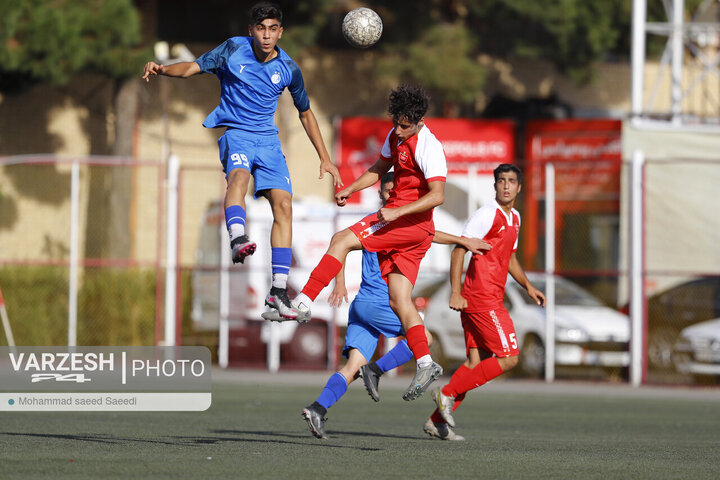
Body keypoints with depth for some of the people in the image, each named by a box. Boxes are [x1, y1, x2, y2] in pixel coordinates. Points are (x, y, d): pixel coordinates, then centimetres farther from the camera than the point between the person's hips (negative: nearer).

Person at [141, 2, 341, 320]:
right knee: (239, 174, -36)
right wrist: (162, 69, -26)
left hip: (268, 139, 3)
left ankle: (278, 291, -7)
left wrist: (325, 158, 14)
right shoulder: (234, 49, -4)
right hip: (235, 132, -3)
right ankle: (237, 238, -63)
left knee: (283, 204, -10)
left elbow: (306, 114, 15)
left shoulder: (288, 69, 3)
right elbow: (193, 68, -5)